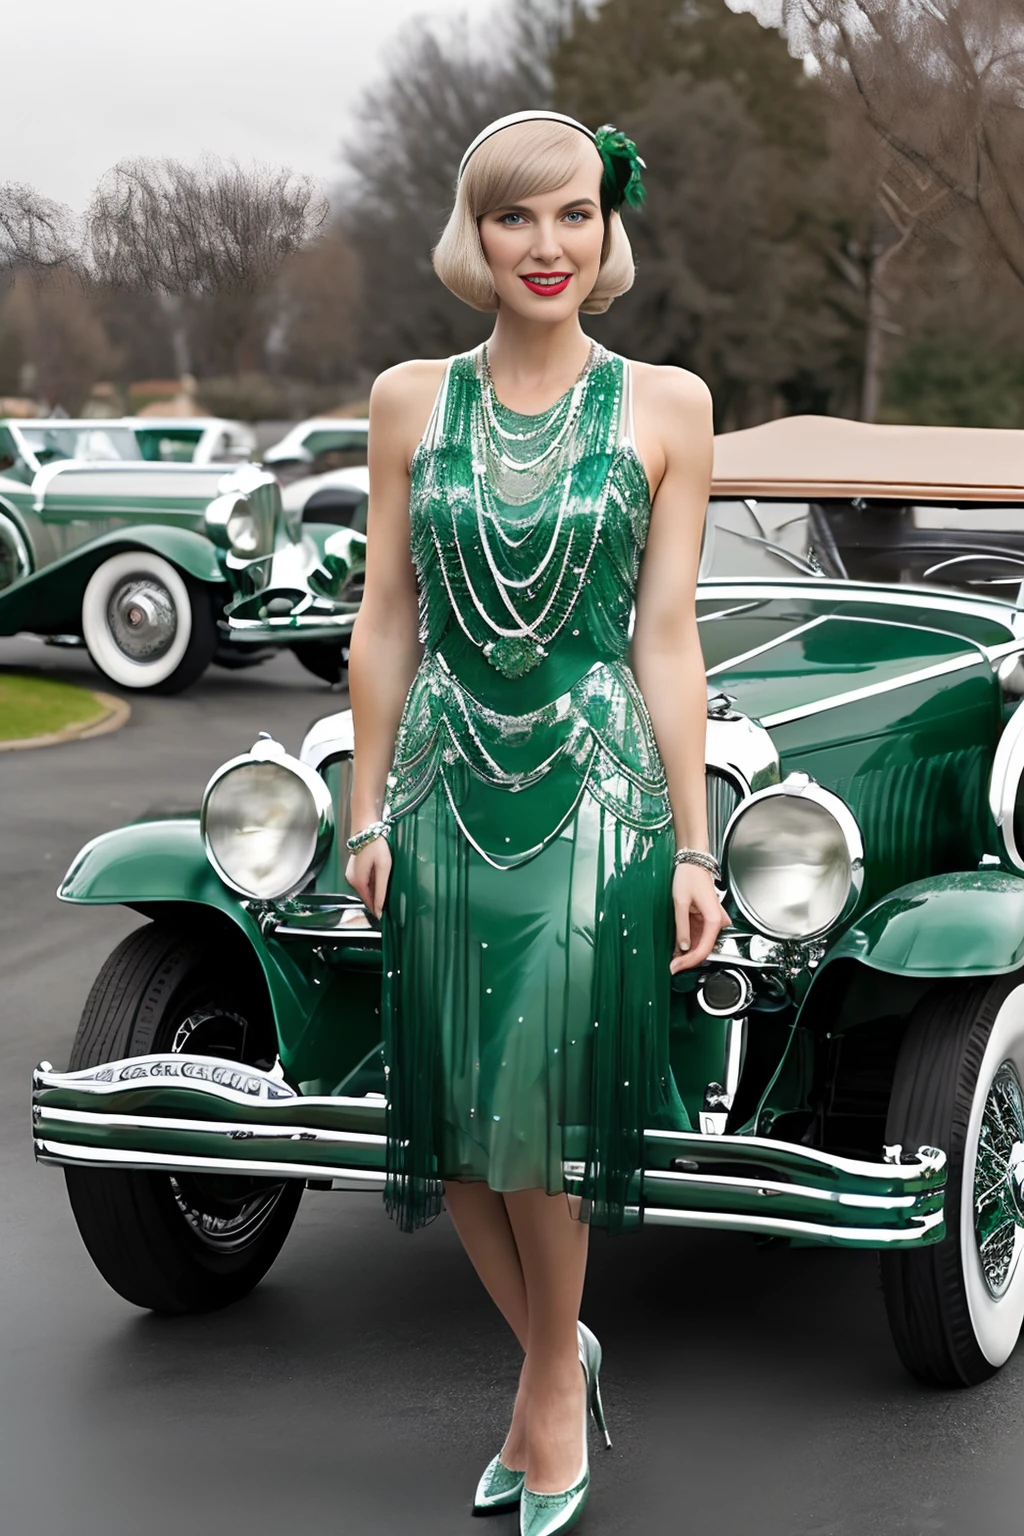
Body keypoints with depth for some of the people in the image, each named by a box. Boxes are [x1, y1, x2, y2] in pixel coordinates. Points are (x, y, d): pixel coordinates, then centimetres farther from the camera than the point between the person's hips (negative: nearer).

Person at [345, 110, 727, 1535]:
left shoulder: (665, 406, -1)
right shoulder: (410, 400, 5)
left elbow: (666, 637, -1)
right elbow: (386, 622, 7)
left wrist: (691, 845, -3)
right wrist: (368, 813, 4)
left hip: (595, 789, -3)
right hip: (444, 789, 3)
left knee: (537, 1105, -7)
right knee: (457, 1118, 6)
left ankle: (553, 1370, 18)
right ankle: (557, 1357, 28)